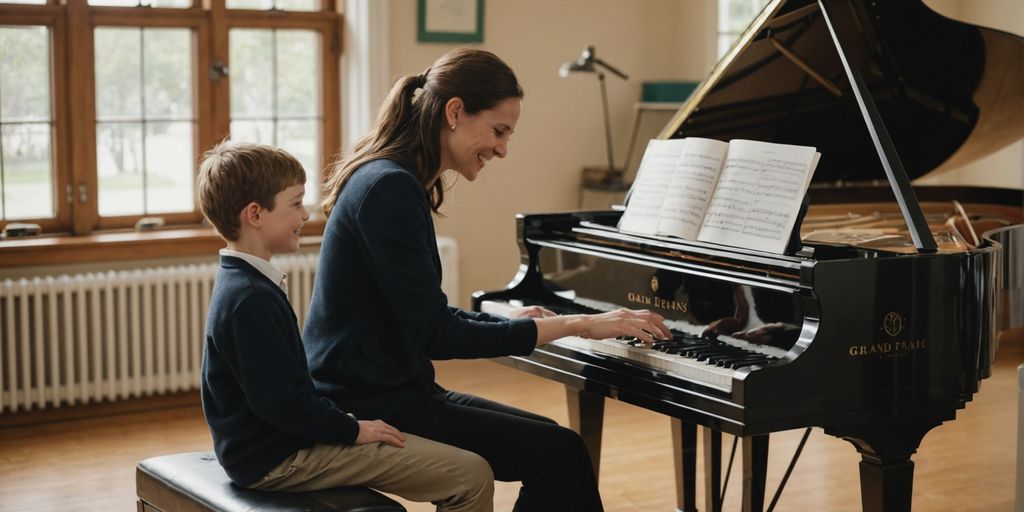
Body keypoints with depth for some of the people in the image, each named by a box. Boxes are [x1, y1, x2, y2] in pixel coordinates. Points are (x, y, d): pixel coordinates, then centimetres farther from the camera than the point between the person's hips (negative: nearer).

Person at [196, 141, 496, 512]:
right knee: (472, 476, -14)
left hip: (275, 444, 11)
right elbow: (279, 401, -25)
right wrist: (353, 430, -15)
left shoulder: (241, 283, 11)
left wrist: (344, 421, 12)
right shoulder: (250, 300, -22)